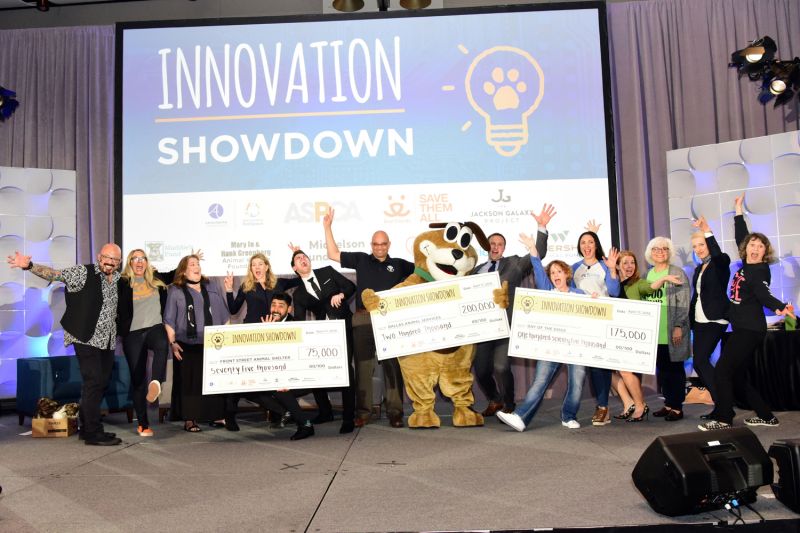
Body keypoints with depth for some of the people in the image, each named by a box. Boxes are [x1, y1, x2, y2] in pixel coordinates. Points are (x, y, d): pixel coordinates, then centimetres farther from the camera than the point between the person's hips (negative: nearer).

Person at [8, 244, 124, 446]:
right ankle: (93, 434, 1)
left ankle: (87, 428, 26)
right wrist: (29, 266, -32)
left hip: (107, 341, 7)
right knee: (93, 383, -7)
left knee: (101, 384, 13)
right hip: (87, 339, -7)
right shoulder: (83, 272, -9)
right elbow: (53, 274, -18)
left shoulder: (119, 279, 8)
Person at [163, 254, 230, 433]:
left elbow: (224, 316, 14)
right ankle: (189, 420, 5)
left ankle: (216, 415, 10)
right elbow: (169, 321, 2)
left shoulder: (212, 288, 14)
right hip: (187, 345, -2)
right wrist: (172, 343, -6)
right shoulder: (175, 291, 5)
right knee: (189, 382, -2)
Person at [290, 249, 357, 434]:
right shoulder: (299, 294, 8)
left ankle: (348, 418, 1)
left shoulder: (327, 272, 7)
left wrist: (340, 295, -15)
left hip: (344, 327, -2)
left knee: (346, 369, -7)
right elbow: (299, 321, 1)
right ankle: (325, 411, 20)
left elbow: (351, 286, 5)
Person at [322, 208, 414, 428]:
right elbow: (333, 255, 11)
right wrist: (328, 227, 8)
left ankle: (395, 412, 8)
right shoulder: (361, 260, 10)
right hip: (363, 320, 0)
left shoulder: (398, 265, 12)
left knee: (392, 366, 1)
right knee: (363, 366, 4)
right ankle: (362, 412, 11)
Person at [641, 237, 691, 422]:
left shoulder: (677, 273, -3)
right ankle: (668, 403, 20)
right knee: (661, 368, 10)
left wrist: (678, 326, -14)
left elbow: (683, 303, -8)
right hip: (654, 332, 5)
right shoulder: (648, 274, 13)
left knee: (675, 368, 1)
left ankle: (677, 407, 9)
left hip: (671, 331, -5)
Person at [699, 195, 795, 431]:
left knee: (722, 371, -11)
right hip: (741, 328, 8)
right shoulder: (745, 265, 10)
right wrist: (739, 210, 26)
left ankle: (723, 420, -4)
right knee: (737, 376, 12)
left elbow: (763, 293, -27)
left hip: (750, 330, -8)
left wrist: (779, 307, -48)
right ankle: (766, 416, 22)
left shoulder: (761, 270, -10)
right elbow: (741, 236, 22)